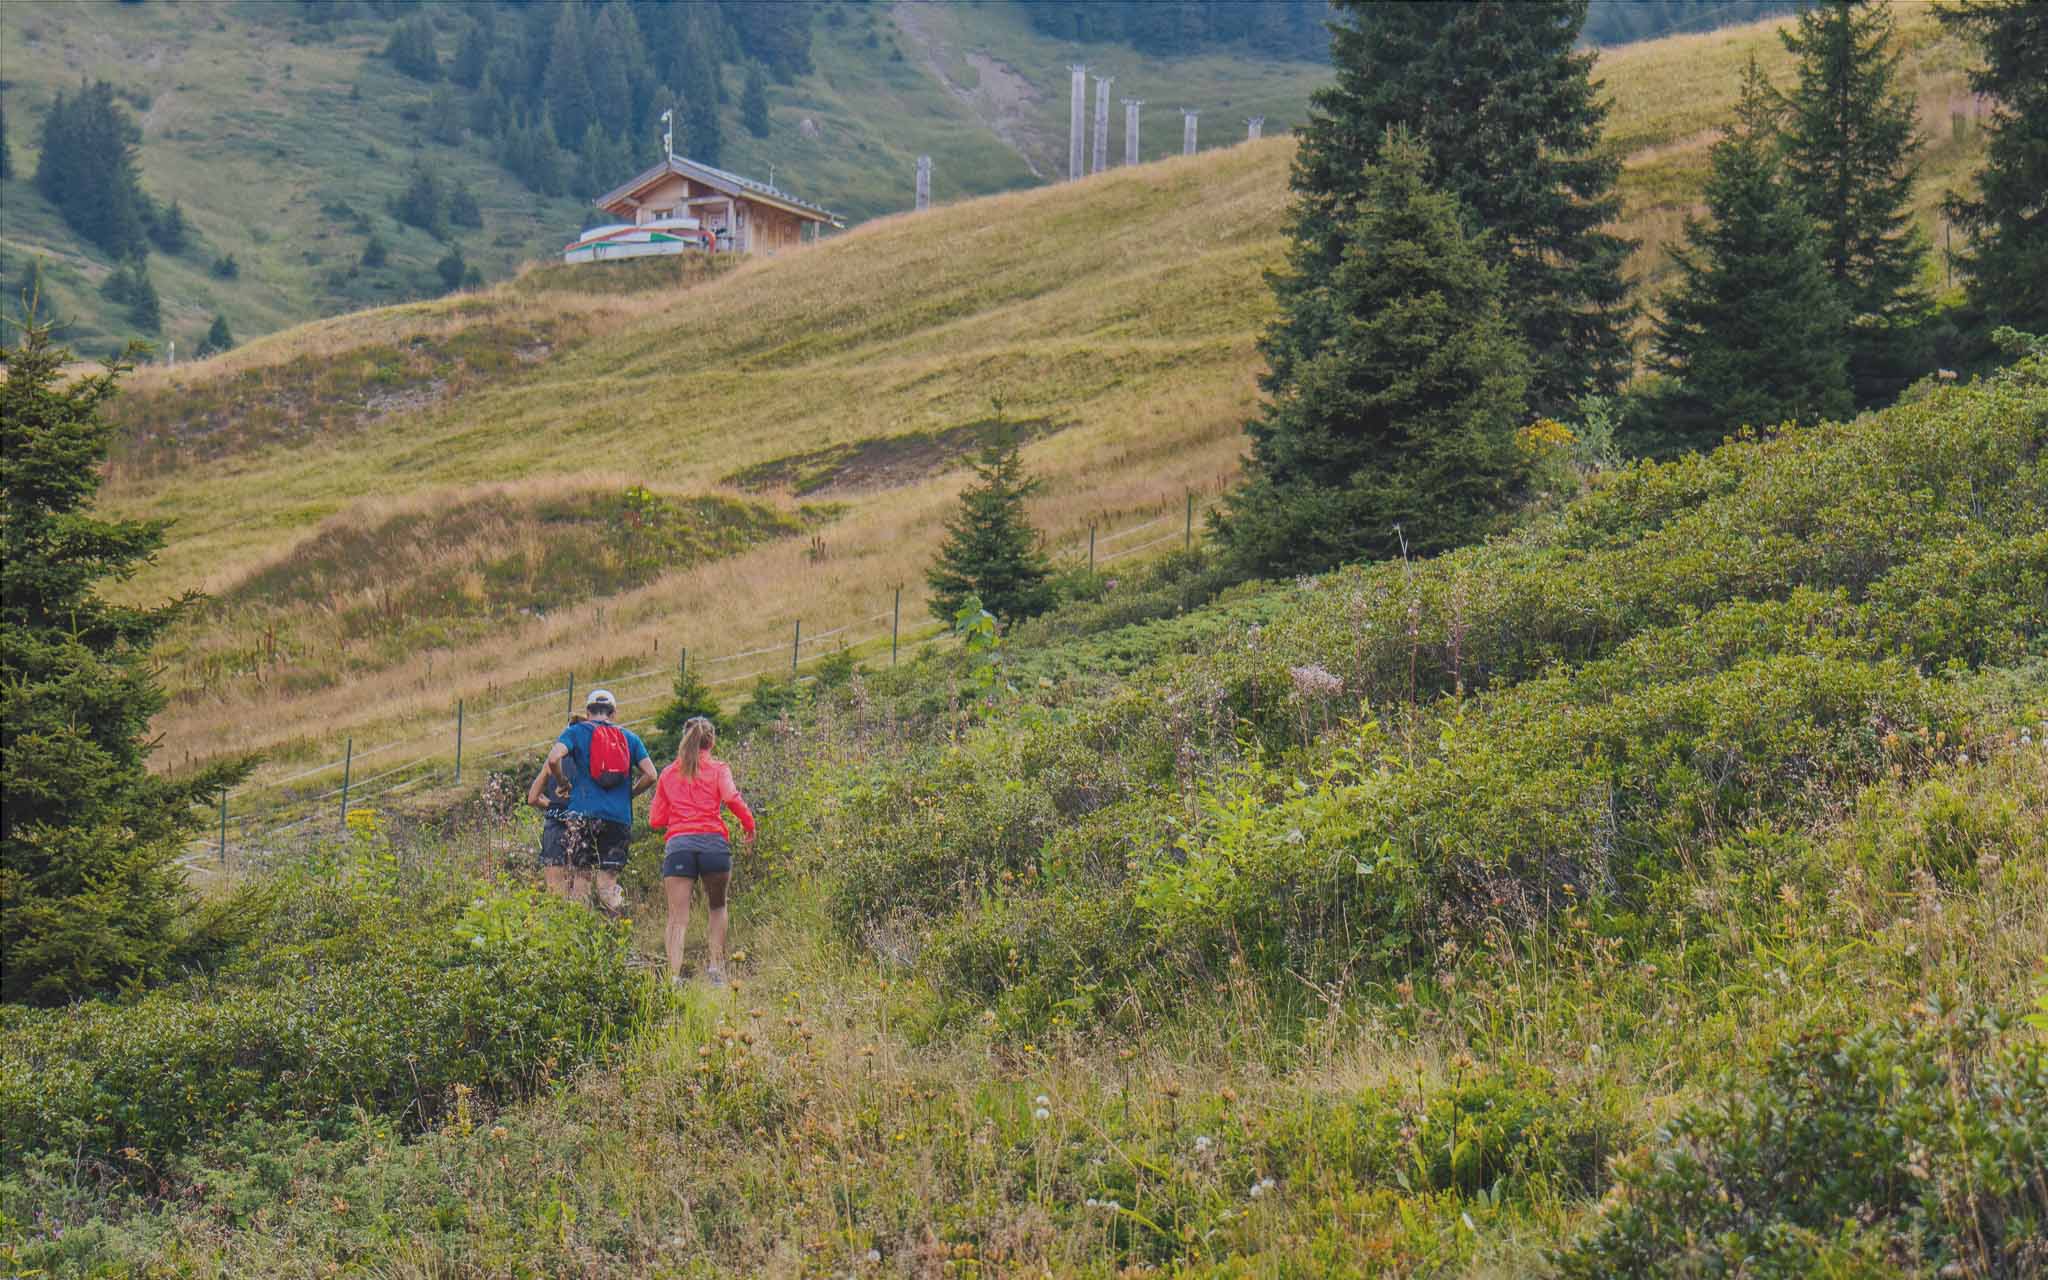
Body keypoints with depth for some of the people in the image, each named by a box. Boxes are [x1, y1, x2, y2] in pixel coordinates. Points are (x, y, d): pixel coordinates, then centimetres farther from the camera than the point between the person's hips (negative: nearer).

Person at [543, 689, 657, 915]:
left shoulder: (576, 731, 7)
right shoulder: (629, 737, 15)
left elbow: (553, 758, -11)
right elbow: (651, 775, 5)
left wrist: (562, 783, 6)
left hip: (583, 812, -2)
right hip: (620, 816, 2)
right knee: (608, 883, 5)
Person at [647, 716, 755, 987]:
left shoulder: (668, 774, 18)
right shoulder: (718, 769, 11)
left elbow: (656, 820, 16)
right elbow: (731, 797, -9)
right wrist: (748, 823, 5)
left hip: (677, 845, 1)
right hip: (714, 843, -1)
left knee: (677, 918, -5)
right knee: (717, 907, 20)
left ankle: (674, 975, -21)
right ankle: (716, 965, 8)